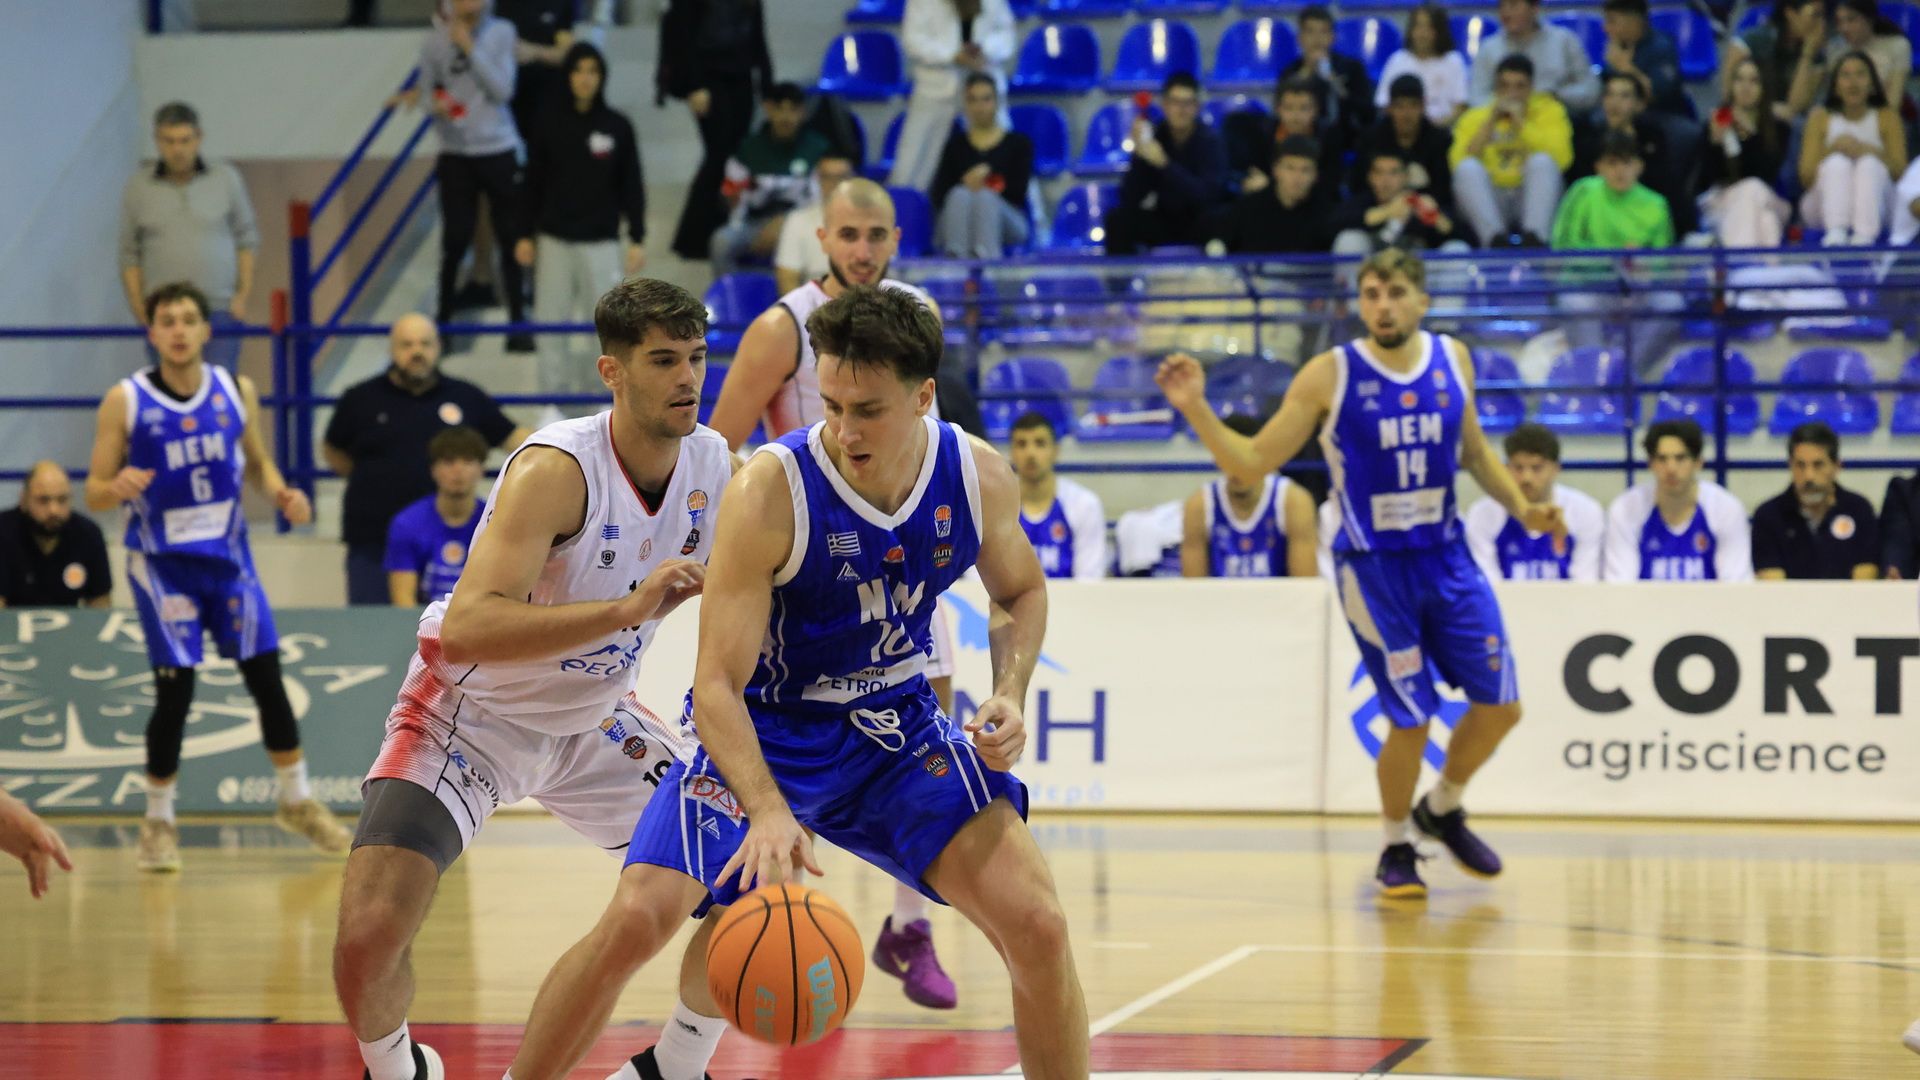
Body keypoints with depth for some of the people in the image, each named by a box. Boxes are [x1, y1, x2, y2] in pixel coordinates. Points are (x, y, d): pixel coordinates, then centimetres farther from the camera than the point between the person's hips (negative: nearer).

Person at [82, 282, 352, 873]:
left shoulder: (237, 391, -1)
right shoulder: (126, 401, -11)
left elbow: (257, 462, 13)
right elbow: (94, 495, -8)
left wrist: (281, 494, -8)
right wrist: (117, 487, -30)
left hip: (229, 556, 3)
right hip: (163, 563, -3)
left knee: (267, 676, 4)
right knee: (175, 690, -7)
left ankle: (296, 800, 20)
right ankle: (158, 821, 8)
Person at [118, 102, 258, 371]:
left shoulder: (227, 179, 5)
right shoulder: (138, 186, 5)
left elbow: (247, 238, 10)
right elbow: (129, 255, 9)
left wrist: (244, 293, 1)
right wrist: (139, 308, 1)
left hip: (221, 311, -1)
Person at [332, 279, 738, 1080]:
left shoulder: (716, 465, -10)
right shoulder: (557, 469, -30)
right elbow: (466, 630, -41)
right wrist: (629, 608, -47)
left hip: (594, 721, 6)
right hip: (472, 711, -6)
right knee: (369, 933, -22)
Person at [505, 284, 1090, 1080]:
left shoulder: (980, 477, -13)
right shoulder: (770, 492, -26)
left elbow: (1021, 593, 10)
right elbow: (717, 685, -27)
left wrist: (1010, 696, -10)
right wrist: (768, 811, -43)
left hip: (898, 726, 3)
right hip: (762, 732, -3)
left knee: (1038, 927, -11)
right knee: (635, 919, -21)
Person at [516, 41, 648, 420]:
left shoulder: (617, 126, -2)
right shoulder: (548, 122, -2)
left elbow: (632, 186, 2)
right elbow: (533, 182, 4)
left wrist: (637, 239, 0)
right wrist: (526, 235, 3)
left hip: (601, 242, -1)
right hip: (554, 239, 1)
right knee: (551, 324, 3)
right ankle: (555, 399, 12)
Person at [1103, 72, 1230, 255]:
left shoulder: (1209, 141, -14)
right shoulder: (1154, 136, -6)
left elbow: (1206, 195, -30)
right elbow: (1130, 199, -11)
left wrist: (1164, 164, -39)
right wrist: (1140, 155, -27)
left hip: (1202, 226, -3)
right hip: (1165, 221, 3)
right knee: (1118, 219, -21)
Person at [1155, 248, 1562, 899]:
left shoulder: (1453, 360, 2)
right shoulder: (1331, 376, -11)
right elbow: (1250, 464, -9)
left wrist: (1523, 508, 7)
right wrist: (1196, 408, -22)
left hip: (1446, 558, 5)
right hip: (1373, 568, -5)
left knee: (1501, 705, 4)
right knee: (1411, 719, -5)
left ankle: (1442, 810, 32)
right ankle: (1396, 848, 21)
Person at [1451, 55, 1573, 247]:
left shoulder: (1549, 110, 9)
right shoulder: (1475, 117, 12)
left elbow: (1561, 158, -10)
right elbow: (1457, 164, -6)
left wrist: (1520, 123, -10)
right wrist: (1491, 123, -7)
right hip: (1490, 205, 1)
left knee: (1542, 161, -28)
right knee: (1468, 167, -26)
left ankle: (1533, 238, -44)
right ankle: (1495, 237, -42)